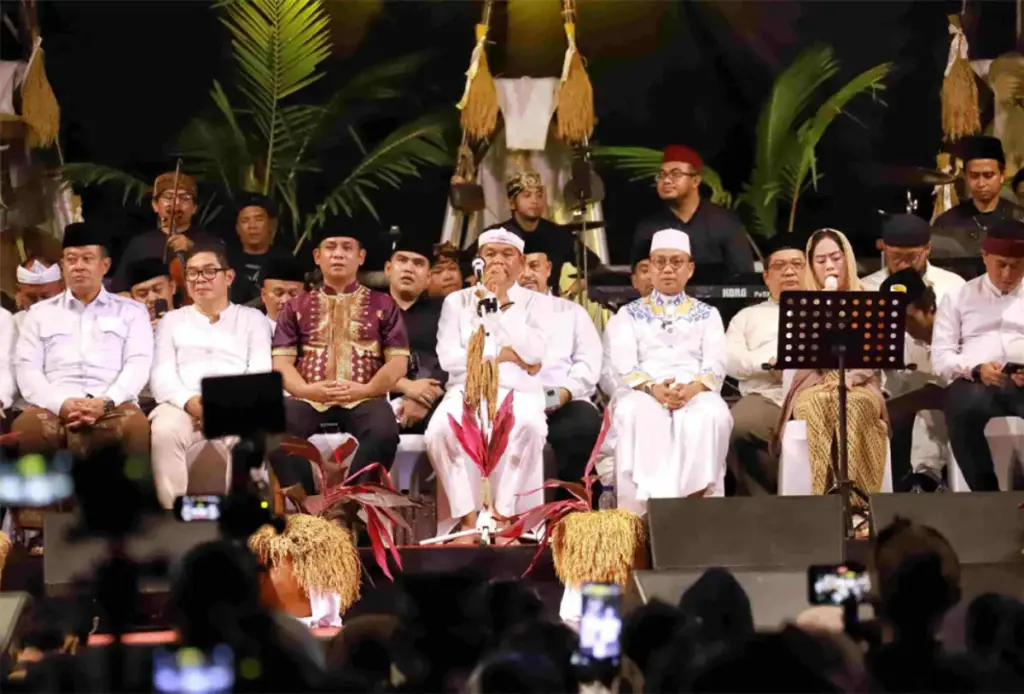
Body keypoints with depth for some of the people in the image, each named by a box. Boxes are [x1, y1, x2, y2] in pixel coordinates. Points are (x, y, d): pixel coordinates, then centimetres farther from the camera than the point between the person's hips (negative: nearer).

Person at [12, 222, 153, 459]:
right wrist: (61, 404, -11)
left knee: (137, 426, -37)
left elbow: (138, 364, 7)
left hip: (112, 407, 0)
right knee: (25, 428, -37)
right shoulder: (40, 313, 23)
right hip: (54, 406, 0)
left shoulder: (131, 311, 21)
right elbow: (27, 368, 10)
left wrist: (105, 402, -14)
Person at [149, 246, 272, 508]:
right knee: (164, 431, -36)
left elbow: (260, 373, 6)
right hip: (183, 405, 1)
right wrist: (191, 402, -13)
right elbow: (162, 376, 10)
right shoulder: (172, 320, 25)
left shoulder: (252, 318, 22)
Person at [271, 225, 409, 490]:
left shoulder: (383, 305, 18)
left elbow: (398, 361, 8)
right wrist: (307, 389, -11)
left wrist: (365, 389, -11)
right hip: (310, 399, 1)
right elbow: (281, 360, 10)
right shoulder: (297, 307, 21)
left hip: (363, 400, -1)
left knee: (384, 431, -37)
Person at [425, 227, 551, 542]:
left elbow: (533, 352, -6)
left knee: (528, 427, -38)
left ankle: (503, 516, -29)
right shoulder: (457, 301, 14)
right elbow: (448, 357, 0)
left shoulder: (535, 303, 13)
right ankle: (468, 519, -28)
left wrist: (504, 303, -4)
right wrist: (503, 355, -5)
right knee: (442, 430, -35)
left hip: (518, 392, -1)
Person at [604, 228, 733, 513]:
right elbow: (623, 364, 3)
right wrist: (653, 389, -19)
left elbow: (716, 364, 6)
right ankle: (641, 508, -43)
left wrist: (692, 389, -18)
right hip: (644, 392, -1)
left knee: (712, 415, -37)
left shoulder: (707, 315, 22)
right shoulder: (630, 314, 20)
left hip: (696, 392, 1)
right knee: (635, 415, -38)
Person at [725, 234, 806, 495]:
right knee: (735, 427, -34)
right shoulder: (749, 315, 30)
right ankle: (761, 497, -19)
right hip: (766, 398, 1)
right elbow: (730, 360, 13)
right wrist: (769, 363, -6)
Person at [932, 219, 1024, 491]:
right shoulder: (958, 297, 19)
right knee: (964, 410, -39)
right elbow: (941, 356, 9)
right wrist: (976, 370, -11)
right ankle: (986, 496, -31)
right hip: (975, 382, 0)